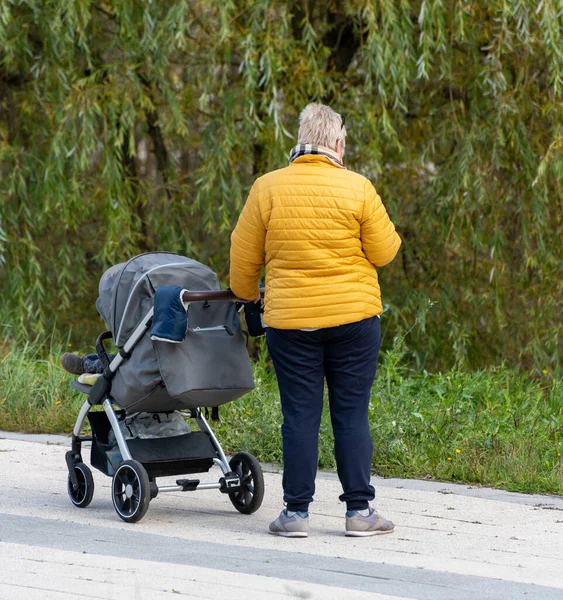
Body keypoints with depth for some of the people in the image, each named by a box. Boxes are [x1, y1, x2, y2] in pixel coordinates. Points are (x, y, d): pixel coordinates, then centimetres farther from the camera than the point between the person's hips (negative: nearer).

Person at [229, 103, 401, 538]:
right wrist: (390, 234, 21)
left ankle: (296, 512, 5)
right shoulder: (357, 188, -5)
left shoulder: (267, 188, -2)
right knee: (352, 416, 5)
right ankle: (360, 510, 7)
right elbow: (384, 251, 0)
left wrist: (245, 295, 23)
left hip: (290, 319, 1)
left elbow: (244, 256, 5)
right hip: (354, 318, -1)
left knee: (300, 417, 5)